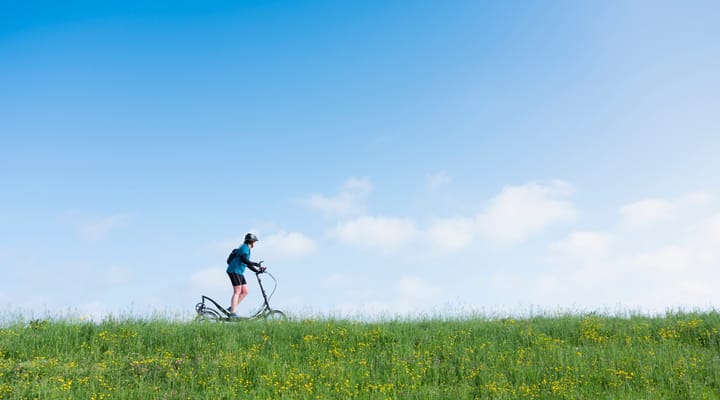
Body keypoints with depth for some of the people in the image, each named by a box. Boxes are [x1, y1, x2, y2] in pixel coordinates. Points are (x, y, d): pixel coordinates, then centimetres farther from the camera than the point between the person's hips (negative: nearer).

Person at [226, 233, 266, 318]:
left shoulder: (246, 249, 22)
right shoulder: (244, 248, -10)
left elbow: (247, 263, 25)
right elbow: (243, 259, -28)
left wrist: (257, 270, 15)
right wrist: (255, 264, -34)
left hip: (239, 272, 10)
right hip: (234, 271, -10)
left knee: (245, 291, 5)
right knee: (237, 292, -13)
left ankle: (231, 308, 8)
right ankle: (232, 314, -15)